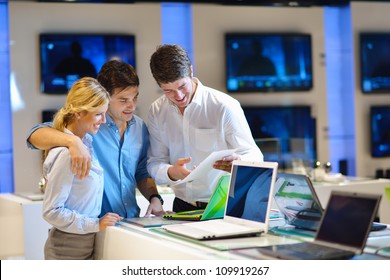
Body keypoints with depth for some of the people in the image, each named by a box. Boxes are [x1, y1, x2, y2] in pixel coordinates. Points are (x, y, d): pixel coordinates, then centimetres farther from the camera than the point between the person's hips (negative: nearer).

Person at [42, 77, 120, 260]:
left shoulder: (87, 142, 5)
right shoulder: (66, 153, -21)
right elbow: (51, 212, -19)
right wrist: (96, 225, -17)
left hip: (88, 244, 8)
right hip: (68, 249, -8)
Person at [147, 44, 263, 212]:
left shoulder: (225, 107, -7)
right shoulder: (156, 111, 6)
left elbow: (255, 157, -5)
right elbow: (154, 163, 6)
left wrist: (238, 163, -29)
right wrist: (171, 173, -18)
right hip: (182, 207, 4)